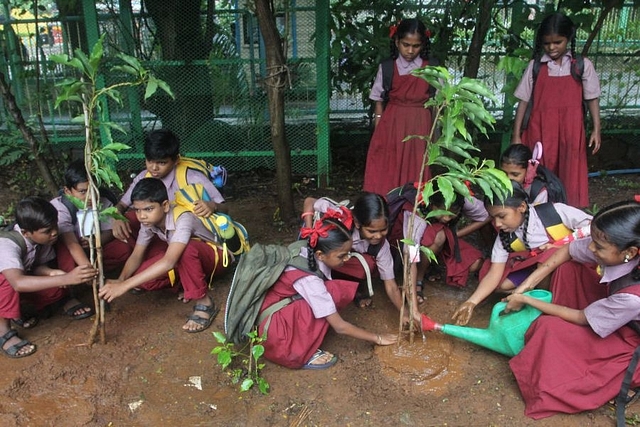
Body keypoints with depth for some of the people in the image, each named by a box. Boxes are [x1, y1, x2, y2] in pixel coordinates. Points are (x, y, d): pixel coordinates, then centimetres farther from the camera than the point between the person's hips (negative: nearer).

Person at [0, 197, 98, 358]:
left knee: (58, 291, -21)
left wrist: (52, 273, -31)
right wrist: (66, 278, -63)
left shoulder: (44, 237, -20)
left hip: (15, 289, 4)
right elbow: (18, 283, -55)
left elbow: (37, 266, -7)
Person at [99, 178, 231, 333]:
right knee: (141, 279, -18)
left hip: (215, 255, -7)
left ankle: (204, 303, -23)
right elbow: (136, 256, -11)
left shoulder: (183, 220, -36)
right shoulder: (148, 222, -14)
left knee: (186, 249, -41)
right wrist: (121, 280, -32)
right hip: (185, 261, 7)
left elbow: (169, 262, -47)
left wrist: (125, 285, -50)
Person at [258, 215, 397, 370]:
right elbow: (339, 327, -22)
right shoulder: (309, 280, -30)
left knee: (344, 290, -5)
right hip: (273, 329, -8)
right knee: (334, 291, -25)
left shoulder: (309, 254, -9)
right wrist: (377, 338, -12)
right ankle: (302, 356, -15)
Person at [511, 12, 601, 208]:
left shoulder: (582, 65, 3)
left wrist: (596, 129, 1)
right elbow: (523, 100, 3)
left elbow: (592, 99, 7)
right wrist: (516, 134, 0)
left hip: (570, 132, 0)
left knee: (569, 176, 3)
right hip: (541, 132, 0)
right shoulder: (535, 66, 3)